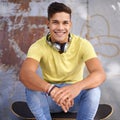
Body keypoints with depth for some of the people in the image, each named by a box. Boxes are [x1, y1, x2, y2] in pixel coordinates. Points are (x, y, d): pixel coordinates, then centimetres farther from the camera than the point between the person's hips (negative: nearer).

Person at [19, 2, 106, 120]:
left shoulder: (83, 44, -17)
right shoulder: (38, 46, -17)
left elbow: (100, 74, -31)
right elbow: (24, 74, -35)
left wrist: (78, 86, -53)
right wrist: (51, 89, -54)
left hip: (75, 97, 0)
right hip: (49, 98, 0)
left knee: (94, 91, -30)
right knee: (31, 89, -30)